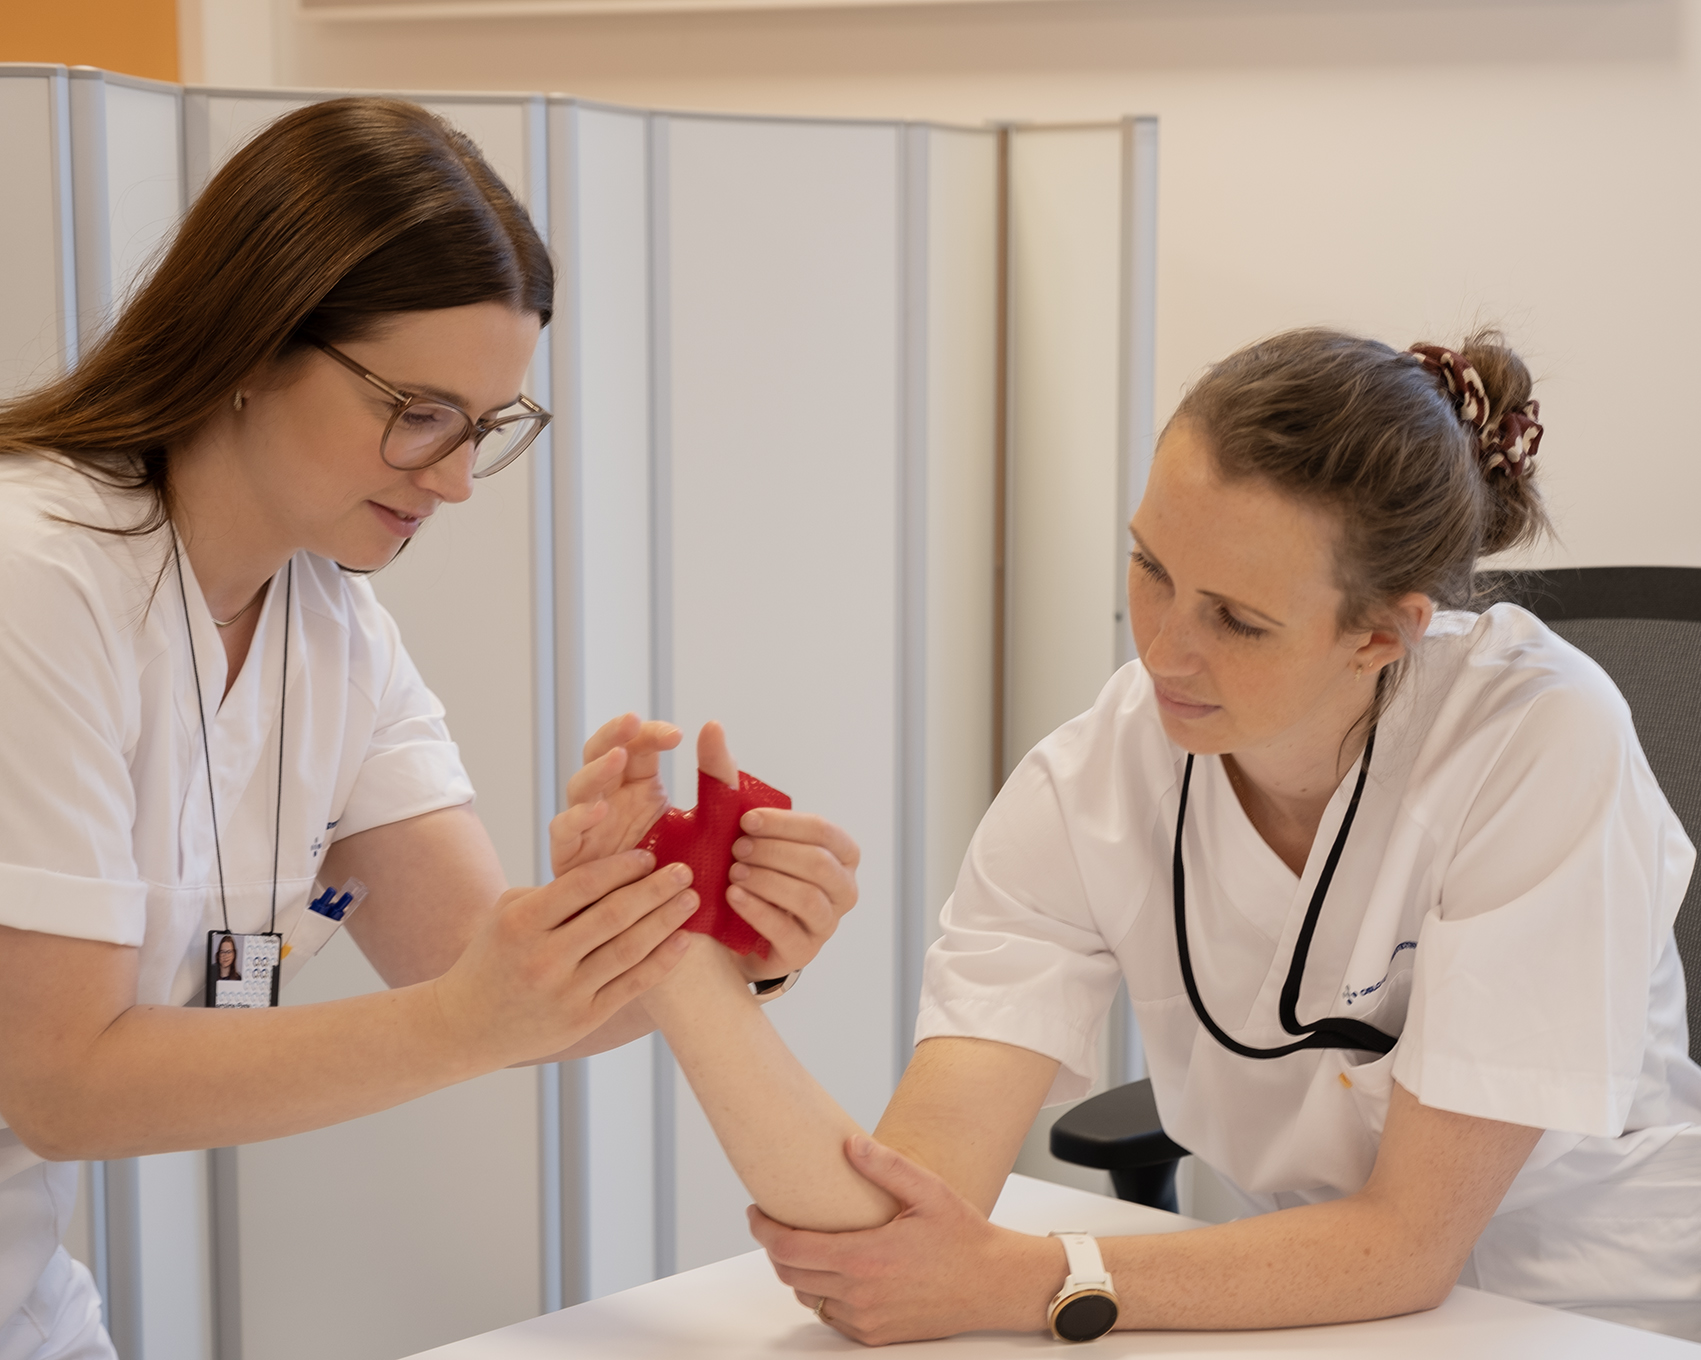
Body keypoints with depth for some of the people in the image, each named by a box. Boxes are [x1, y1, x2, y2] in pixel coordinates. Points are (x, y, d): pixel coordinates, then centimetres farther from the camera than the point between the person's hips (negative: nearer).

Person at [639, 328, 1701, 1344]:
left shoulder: (1542, 735, -21)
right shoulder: (1088, 789, -13)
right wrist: (676, 942, -31)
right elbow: (904, 1219, -20)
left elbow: (1409, 1240, -18)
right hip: (1305, 1308, 3)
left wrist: (1017, 1283, -23)